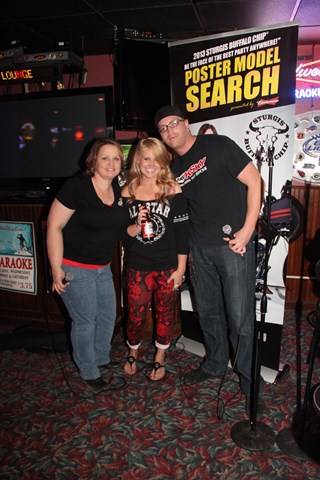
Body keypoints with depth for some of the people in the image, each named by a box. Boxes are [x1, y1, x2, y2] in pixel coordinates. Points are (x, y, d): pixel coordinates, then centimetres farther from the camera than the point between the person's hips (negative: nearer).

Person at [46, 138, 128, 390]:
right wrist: (56, 269, -18)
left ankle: (102, 358, 44)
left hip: (103, 267, 7)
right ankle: (88, 371, 30)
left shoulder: (120, 190, 3)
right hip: (75, 268, -7)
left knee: (108, 315, 18)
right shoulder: (76, 187, -17)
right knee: (85, 321, 5)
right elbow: (54, 227, -17)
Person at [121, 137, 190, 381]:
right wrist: (136, 226, -19)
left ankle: (160, 358, 37)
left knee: (165, 314, 13)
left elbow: (183, 231, -5)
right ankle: (133, 353, 39)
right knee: (136, 314, 8)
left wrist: (180, 268, -6)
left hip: (168, 266, -1)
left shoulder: (173, 189, -6)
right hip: (138, 267, 1)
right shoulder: (128, 192, 0)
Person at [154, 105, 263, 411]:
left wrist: (247, 231, -15)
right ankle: (215, 365, 40)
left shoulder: (218, 146, -5)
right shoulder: (174, 169, 12)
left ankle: (249, 381, 23)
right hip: (200, 249, 6)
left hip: (234, 245, -6)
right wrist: (185, 249, 7)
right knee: (208, 313, 18)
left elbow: (255, 182, -9)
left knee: (240, 318, 1)